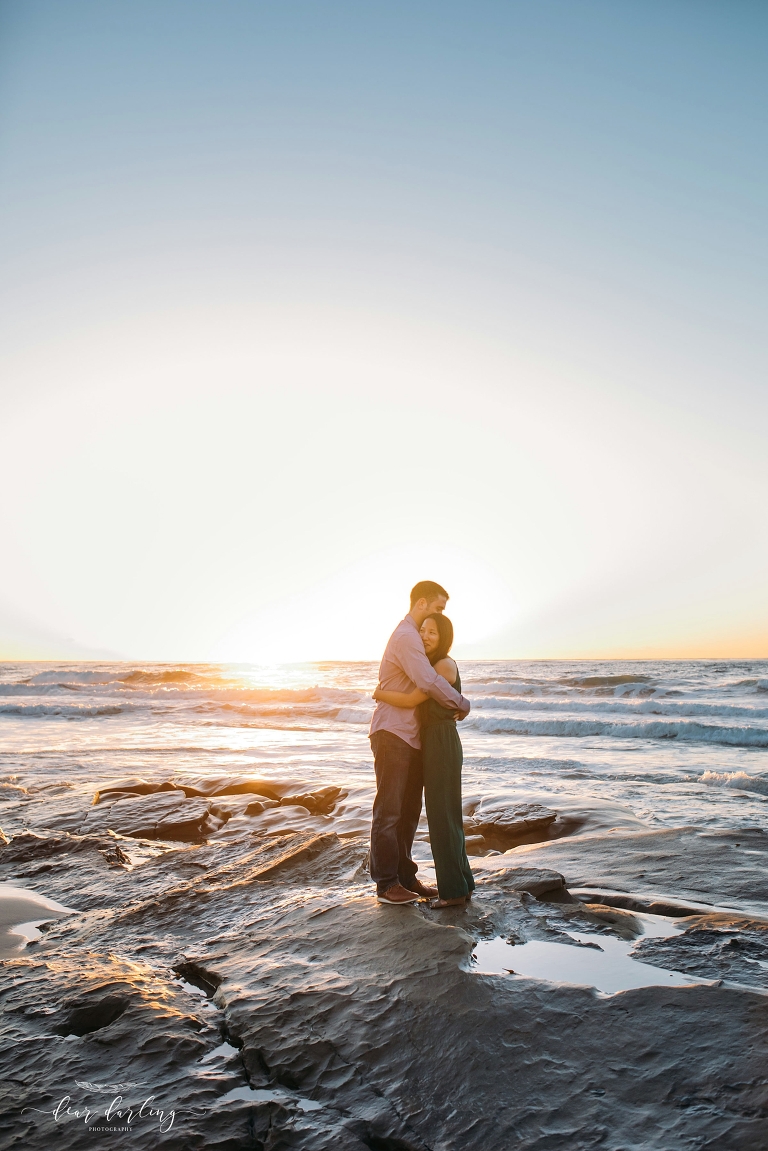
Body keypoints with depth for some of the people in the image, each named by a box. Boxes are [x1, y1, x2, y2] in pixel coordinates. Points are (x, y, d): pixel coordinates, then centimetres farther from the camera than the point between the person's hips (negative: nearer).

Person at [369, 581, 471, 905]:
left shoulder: (411, 637, 20)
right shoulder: (406, 636, -15)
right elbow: (428, 681, -27)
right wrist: (462, 704, -14)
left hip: (410, 737, 10)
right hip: (393, 735, -10)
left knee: (409, 810, 14)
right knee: (388, 811, -1)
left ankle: (405, 877, 23)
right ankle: (386, 884, 7)